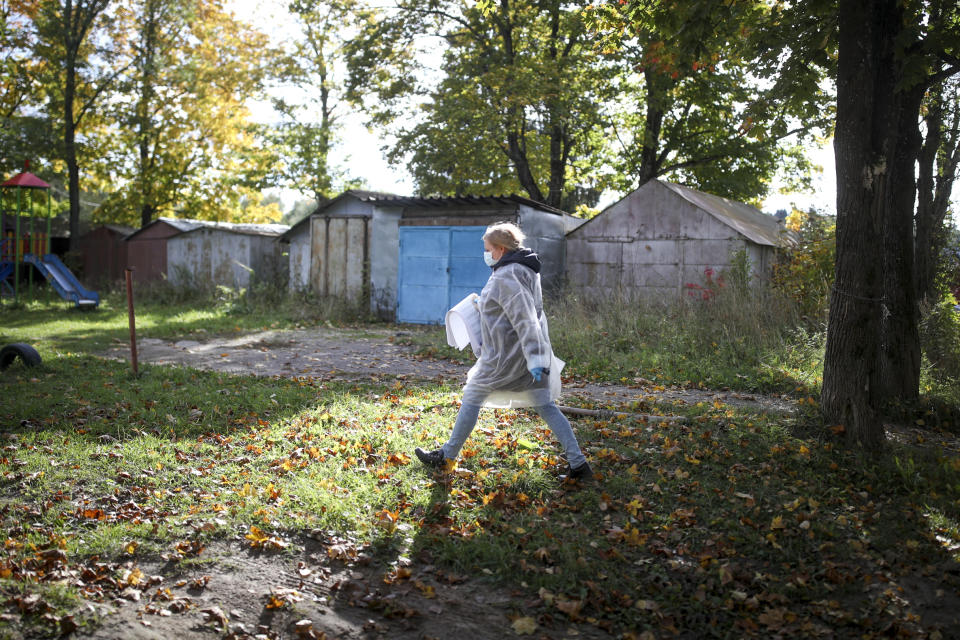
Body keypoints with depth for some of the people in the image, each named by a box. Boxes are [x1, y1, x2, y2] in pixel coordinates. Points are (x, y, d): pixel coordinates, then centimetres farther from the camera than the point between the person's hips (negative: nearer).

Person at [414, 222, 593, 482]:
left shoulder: (505, 276, -18)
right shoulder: (526, 270, 12)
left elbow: (525, 321, -25)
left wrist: (535, 360, -29)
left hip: (505, 356, -9)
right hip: (528, 353, 9)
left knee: (472, 398, 8)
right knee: (546, 406, 8)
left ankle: (447, 456, 20)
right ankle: (578, 463, 4)